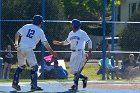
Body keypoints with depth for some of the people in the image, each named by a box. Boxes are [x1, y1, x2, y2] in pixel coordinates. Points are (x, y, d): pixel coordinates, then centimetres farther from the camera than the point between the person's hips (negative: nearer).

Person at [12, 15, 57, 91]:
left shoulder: (26, 26, 12)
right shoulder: (40, 31, 2)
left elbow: (17, 34, 11)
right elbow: (45, 43, 1)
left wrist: (16, 43, 17)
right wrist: (52, 52, 7)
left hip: (20, 48, 5)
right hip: (28, 49, -5)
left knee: (21, 65, 20)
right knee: (34, 67, 3)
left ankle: (15, 83, 17)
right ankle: (34, 85, -2)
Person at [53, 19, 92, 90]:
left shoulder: (82, 33, -8)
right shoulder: (71, 33, 12)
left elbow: (89, 42, -7)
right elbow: (67, 41, 26)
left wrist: (90, 52, -12)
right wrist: (59, 43, 13)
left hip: (80, 53, -8)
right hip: (73, 53, 8)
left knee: (76, 70, -12)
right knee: (72, 70, 6)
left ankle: (75, 85, -6)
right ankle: (84, 78, 24)